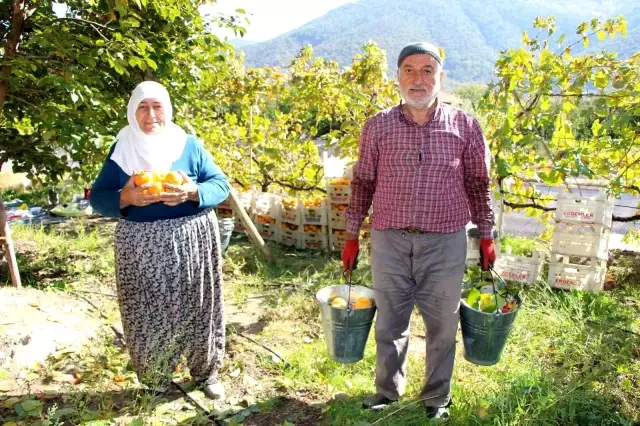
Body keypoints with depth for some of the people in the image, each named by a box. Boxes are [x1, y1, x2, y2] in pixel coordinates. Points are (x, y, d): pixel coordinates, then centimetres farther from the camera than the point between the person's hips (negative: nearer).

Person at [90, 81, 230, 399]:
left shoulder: (189, 145, -1)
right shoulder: (121, 149, 1)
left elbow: (221, 185, -3)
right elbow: (97, 197, -1)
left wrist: (193, 192, -24)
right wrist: (125, 198, -23)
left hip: (191, 244, 0)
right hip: (141, 248, 1)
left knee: (196, 310, 9)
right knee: (148, 317, 8)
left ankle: (206, 372, 31)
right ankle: (156, 381, 30)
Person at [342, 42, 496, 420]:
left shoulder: (465, 126, -1)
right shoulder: (378, 127, 1)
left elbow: (478, 184, 7)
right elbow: (363, 183, 7)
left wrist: (486, 236, 7)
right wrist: (352, 235, 7)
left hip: (445, 243, 0)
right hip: (389, 240, 1)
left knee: (442, 325, 11)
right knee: (390, 322, 13)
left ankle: (437, 398, 33)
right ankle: (388, 390, 35)